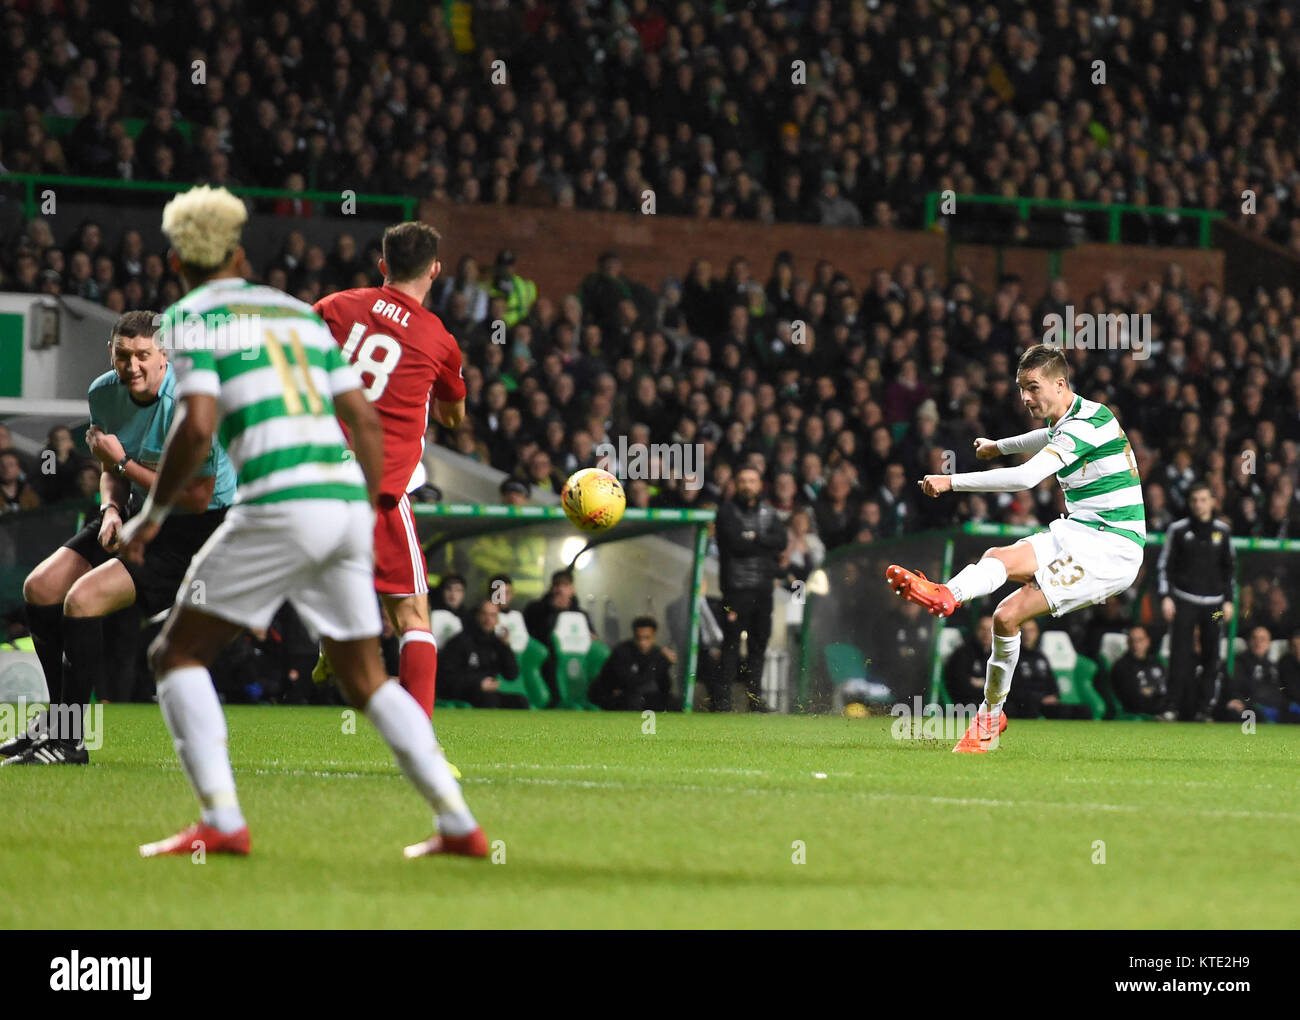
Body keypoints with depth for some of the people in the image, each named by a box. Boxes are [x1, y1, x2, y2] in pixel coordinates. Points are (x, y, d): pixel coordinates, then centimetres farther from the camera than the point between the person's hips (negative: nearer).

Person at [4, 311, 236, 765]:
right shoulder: (104, 394, -1)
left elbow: (198, 497, -23)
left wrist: (124, 463, -21)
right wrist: (112, 509, -6)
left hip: (197, 528, -9)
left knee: (83, 598, -23)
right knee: (40, 588, 3)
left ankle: (68, 741, -13)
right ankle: (61, 715, 18)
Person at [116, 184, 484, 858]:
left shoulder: (192, 317, 3)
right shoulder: (299, 313, 22)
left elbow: (197, 425, -11)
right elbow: (365, 419, 19)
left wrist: (152, 514, 0)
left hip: (279, 506, -6)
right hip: (347, 500, 6)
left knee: (177, 655, 5)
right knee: (366, 679, 17)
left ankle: (221, 821, -10)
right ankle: (459, 823, 8)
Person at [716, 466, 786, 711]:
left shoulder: (769, 512, 15)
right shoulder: (727, 511, 2)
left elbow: (781, 542, 0)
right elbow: (735, 543, -13)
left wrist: (752, 538, -9)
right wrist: (765, 544, -4)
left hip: (763, 588, 4)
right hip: (736, 586, -4)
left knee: (759, 641, 6)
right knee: (732, 642, -7)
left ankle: (754, 696, 12)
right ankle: (723, 697, -7)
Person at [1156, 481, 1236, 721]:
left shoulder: (1222, 531, 9)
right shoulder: (1178, 529, 2)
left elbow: (1230, 567, 15)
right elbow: (1164, 564, 3)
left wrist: (1229, 600, 9)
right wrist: (1165, 597, -7)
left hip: (1213, 602, 2)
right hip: (1184, 600, -2)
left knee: (1210, 656, 2)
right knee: (1180, 652, -11)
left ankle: (1203, 707, 8)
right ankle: (1172, 705, -12)